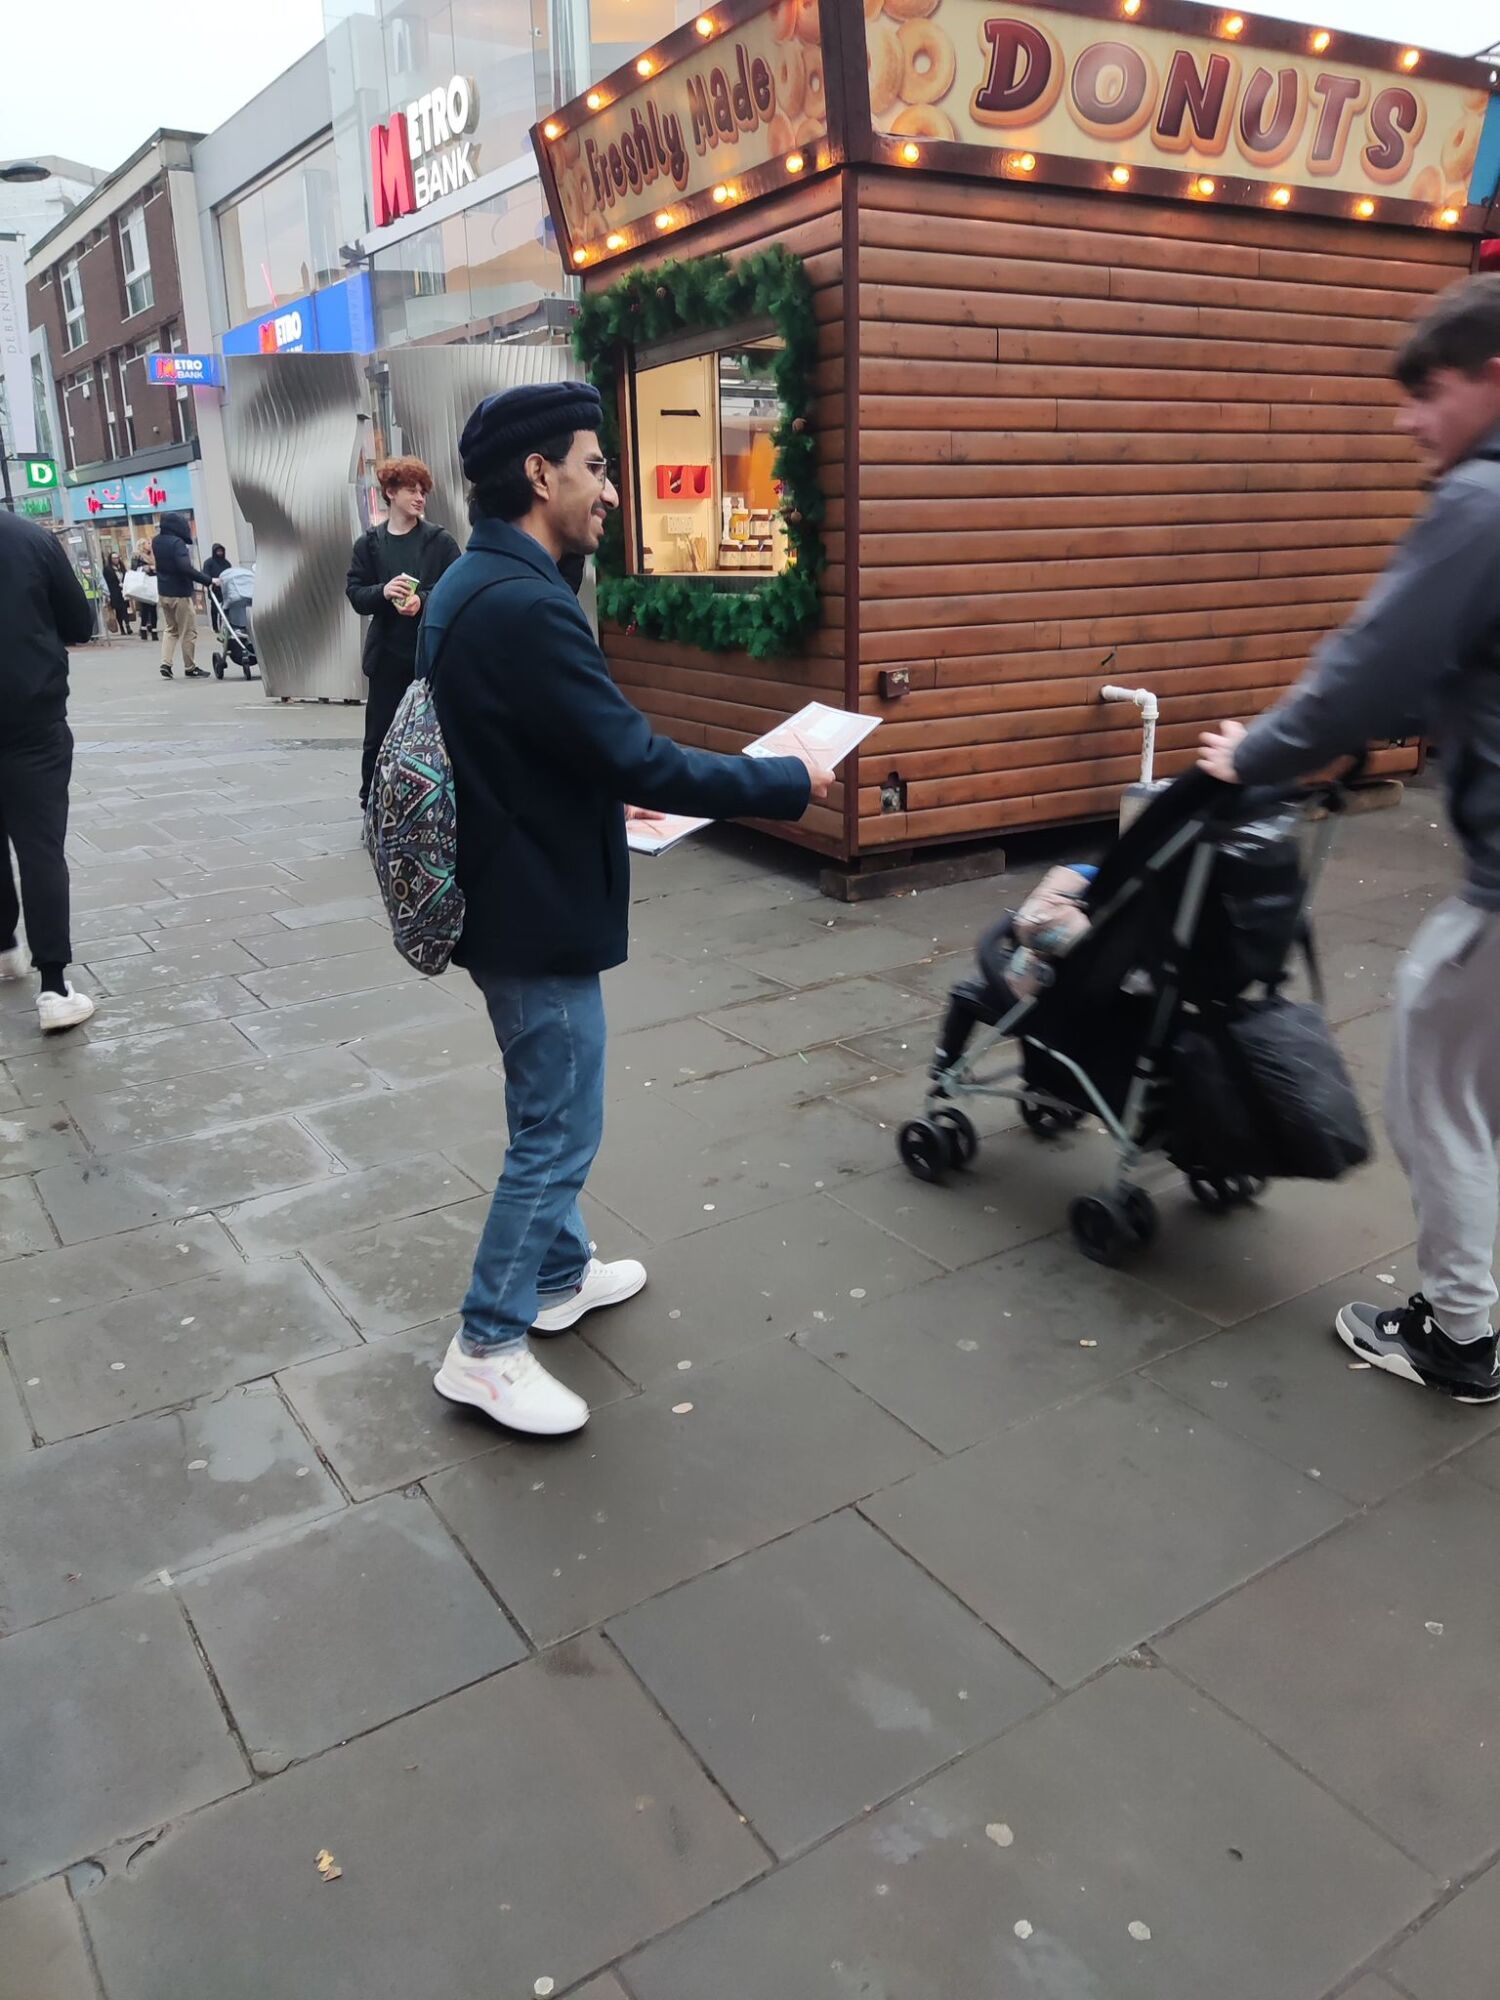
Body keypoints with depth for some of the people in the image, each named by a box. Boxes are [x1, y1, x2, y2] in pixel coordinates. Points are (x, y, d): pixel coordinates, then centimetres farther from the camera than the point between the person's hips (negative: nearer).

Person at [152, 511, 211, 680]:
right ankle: (190, 668, 10)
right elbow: (186, 568, -30)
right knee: (188, 632, 3)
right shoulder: (177, 542, -20)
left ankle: (166, 664, 7)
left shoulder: (156, 542, 5)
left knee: (169, 629, 18)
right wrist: (208, 580, -28)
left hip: (163, 592, 8)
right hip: (179, 593, -8)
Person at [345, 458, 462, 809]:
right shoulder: (369, 544, 6)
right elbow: (355, 594, 4)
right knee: (378, 734, 4)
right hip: (387, 654, 1)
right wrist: (383, 592, -17)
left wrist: (423, 600, -20)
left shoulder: (441, 541, 1)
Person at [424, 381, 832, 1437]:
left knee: (550, 1114, 23)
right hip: (539, 913, -10)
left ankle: (559, 1273, 41)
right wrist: (790, 782, -15)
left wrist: (608, 793, 17)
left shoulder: (472, 585, 8)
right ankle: (486, 1348, 16)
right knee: (560, 1131, 3)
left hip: (510, 892, 10)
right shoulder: (524, 605, -25)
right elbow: (638, 756, -25)